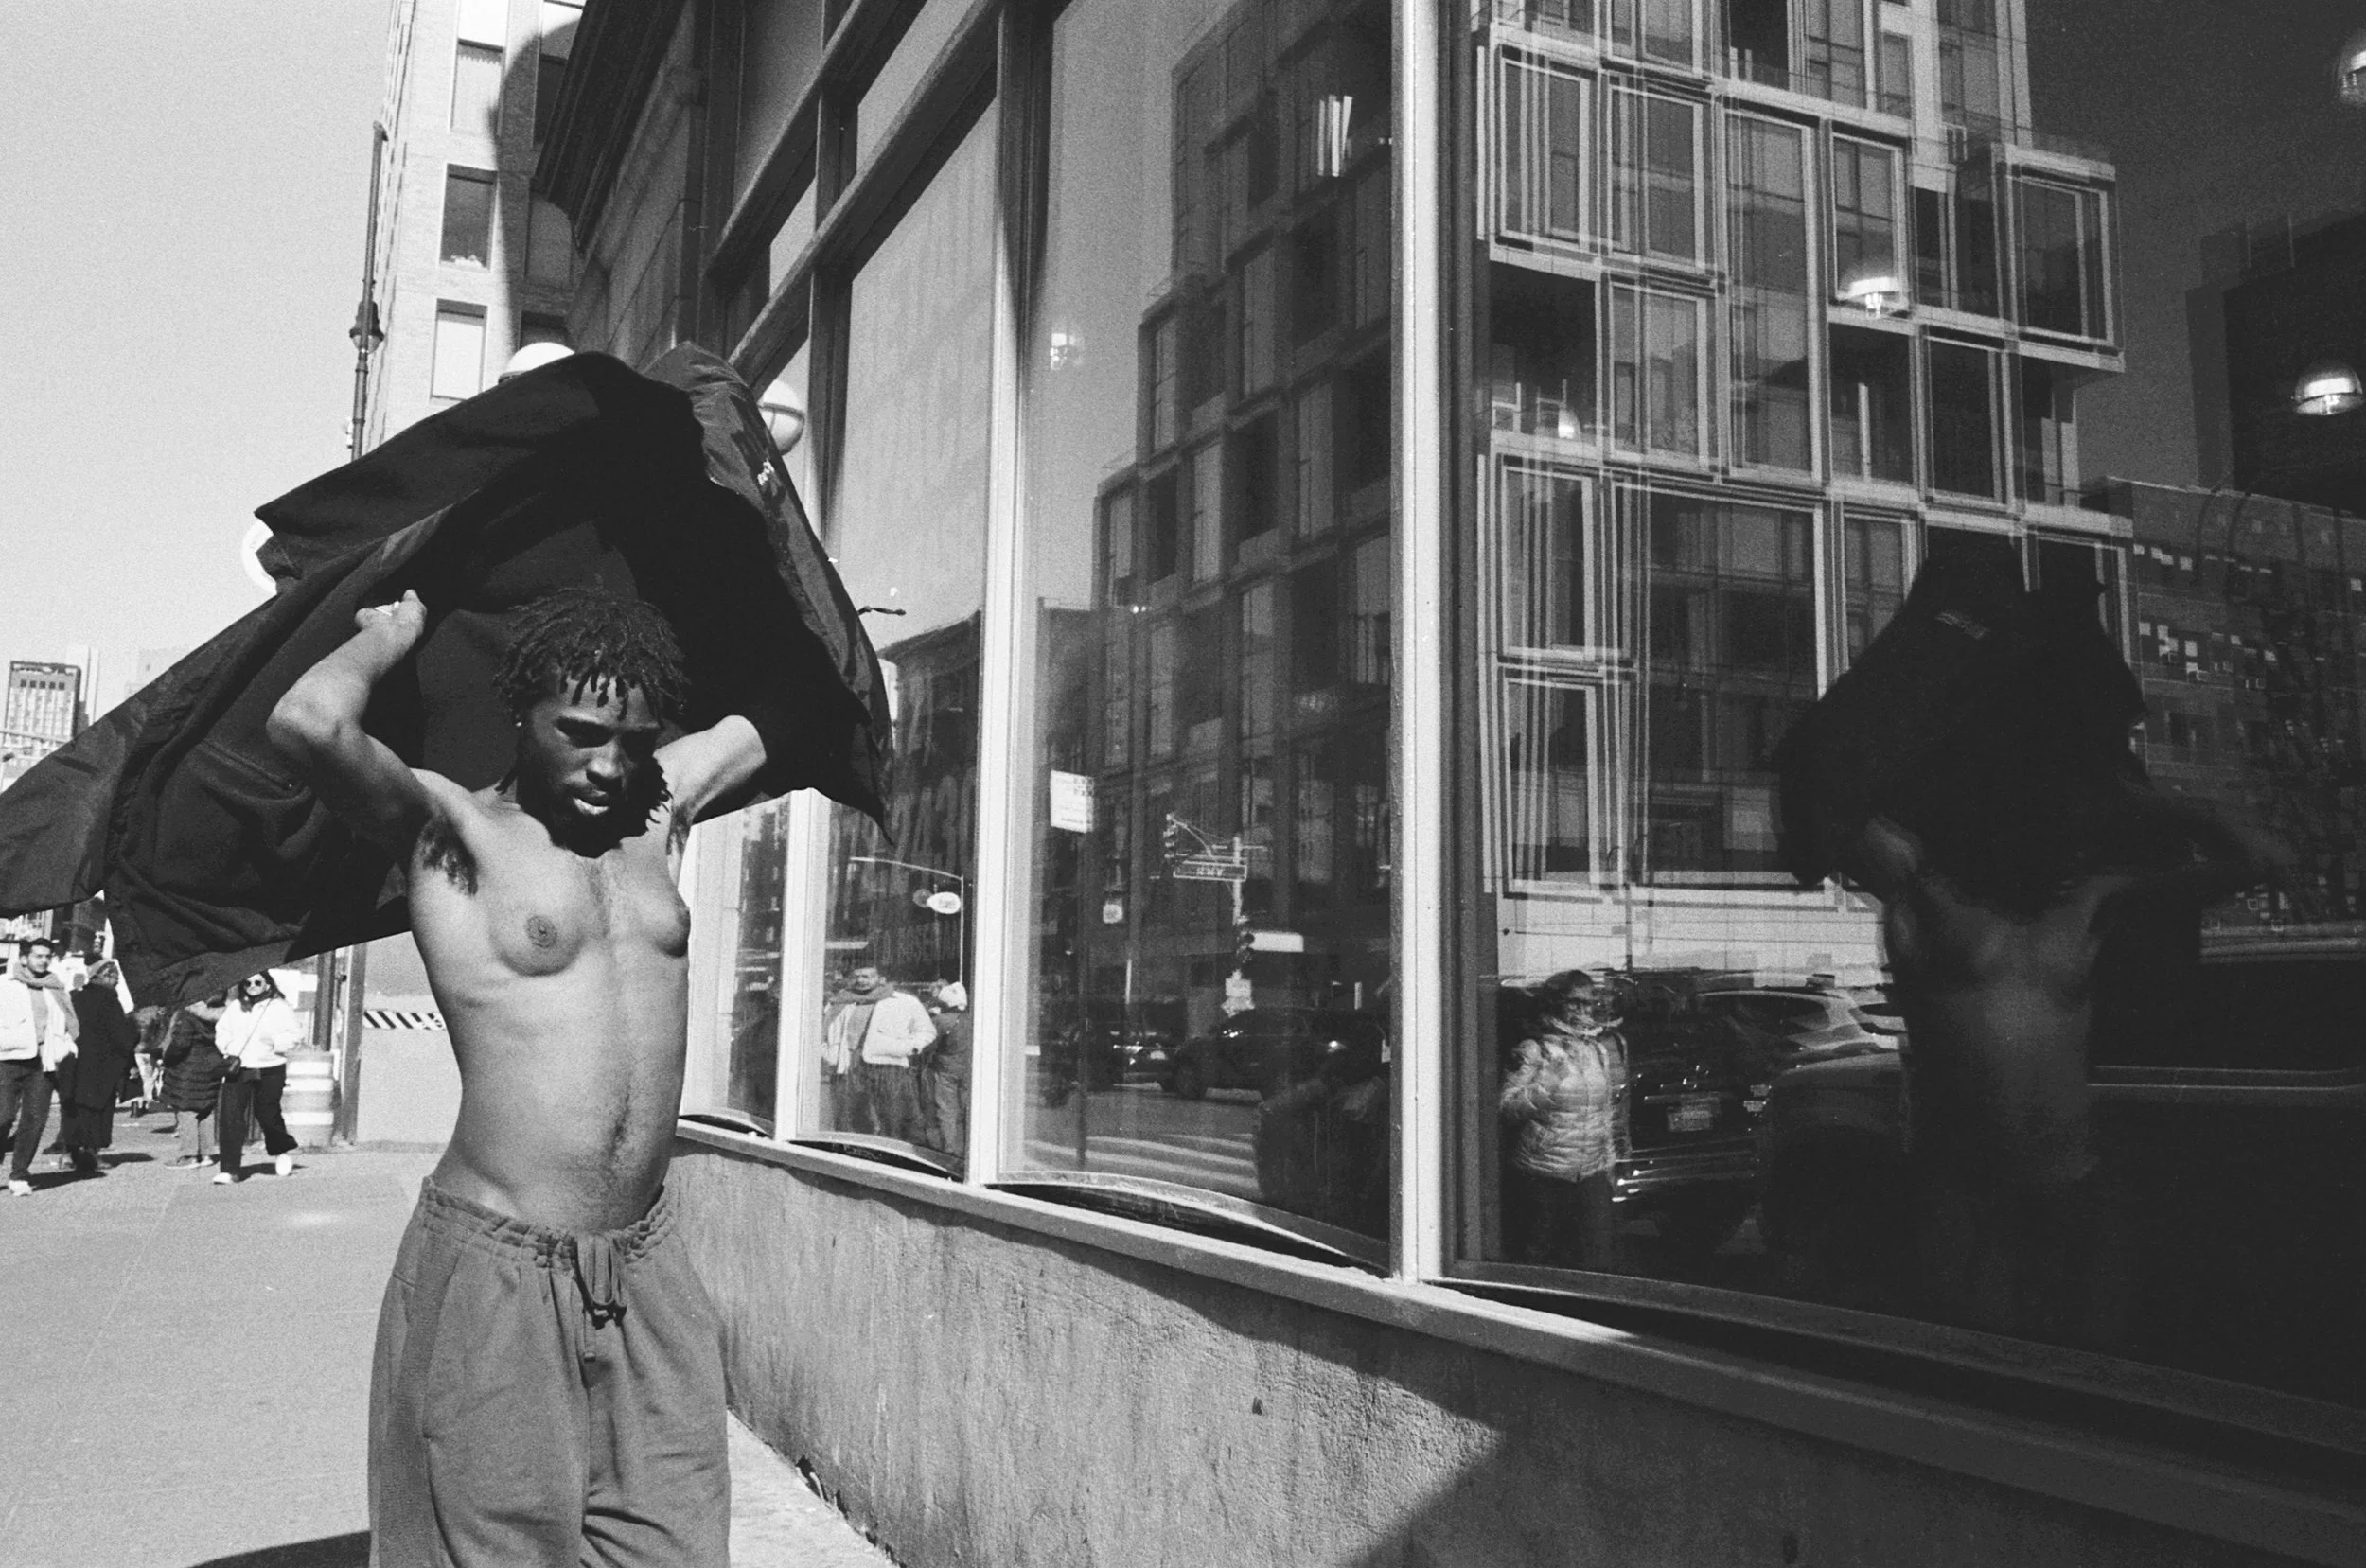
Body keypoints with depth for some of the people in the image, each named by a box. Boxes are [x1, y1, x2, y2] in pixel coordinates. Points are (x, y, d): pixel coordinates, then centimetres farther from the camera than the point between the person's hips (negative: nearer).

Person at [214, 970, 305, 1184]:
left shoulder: (279, 1007, -1)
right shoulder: (236, 1007, 10)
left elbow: (296, 1035, -4)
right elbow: (221, 1031, 15)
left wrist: (275, 1042, -19)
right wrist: (228, 1051, -1)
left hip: (268, 1071, -3)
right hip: (237, 1070, 3)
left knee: (266, 1114, 7)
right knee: (230, 1116, -8)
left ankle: (283, 1151, 38)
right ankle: (229, 1169, -5)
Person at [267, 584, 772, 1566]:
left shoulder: (657, 805, 9)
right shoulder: (450, 828, -6)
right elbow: (310, 724, -25)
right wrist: (395, 631, -6)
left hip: (646, 1276, 5)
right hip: (494, 1275, -5)